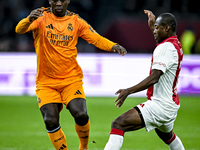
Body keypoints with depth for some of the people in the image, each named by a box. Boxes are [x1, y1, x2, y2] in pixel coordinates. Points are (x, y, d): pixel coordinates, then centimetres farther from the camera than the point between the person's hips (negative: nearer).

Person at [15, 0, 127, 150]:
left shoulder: (76, 21, 5)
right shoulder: (41, 17, -3)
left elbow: (97, 39, 6)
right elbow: (19, 30, -20)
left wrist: (114, 46, -15)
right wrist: (29, 19, -43)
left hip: (71, 79, 1)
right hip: (46, 82, -1)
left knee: (81, 115, -18)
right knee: (51, 121, -15)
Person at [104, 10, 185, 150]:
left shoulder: (166, 47, -18)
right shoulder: (176, 45, 11)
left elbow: (154, 78, -29)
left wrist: (129, 91, -35)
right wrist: (153, 25, 39)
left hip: (160, 105, -11)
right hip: (171, 105, 11)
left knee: (118, 124, -20)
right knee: (167, 135, 38)